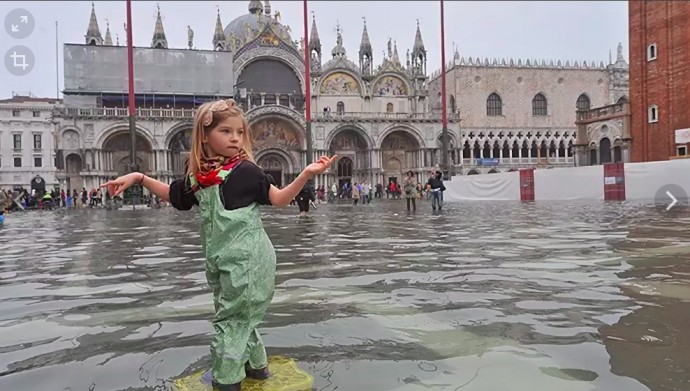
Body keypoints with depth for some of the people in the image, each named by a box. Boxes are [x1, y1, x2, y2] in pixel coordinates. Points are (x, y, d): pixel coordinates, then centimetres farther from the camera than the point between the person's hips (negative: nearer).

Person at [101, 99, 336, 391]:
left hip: (246, 258, -7)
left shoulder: (245, 170, -11)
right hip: (222, 260, 7)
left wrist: (307, 174, -22)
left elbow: (279, 199, -10)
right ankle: (256, 364, 38)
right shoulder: (198, 174, 6)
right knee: (239, 315, 20)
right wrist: (138, 177, 19)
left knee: (231, 319, 2)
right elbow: (173, 195, 23)